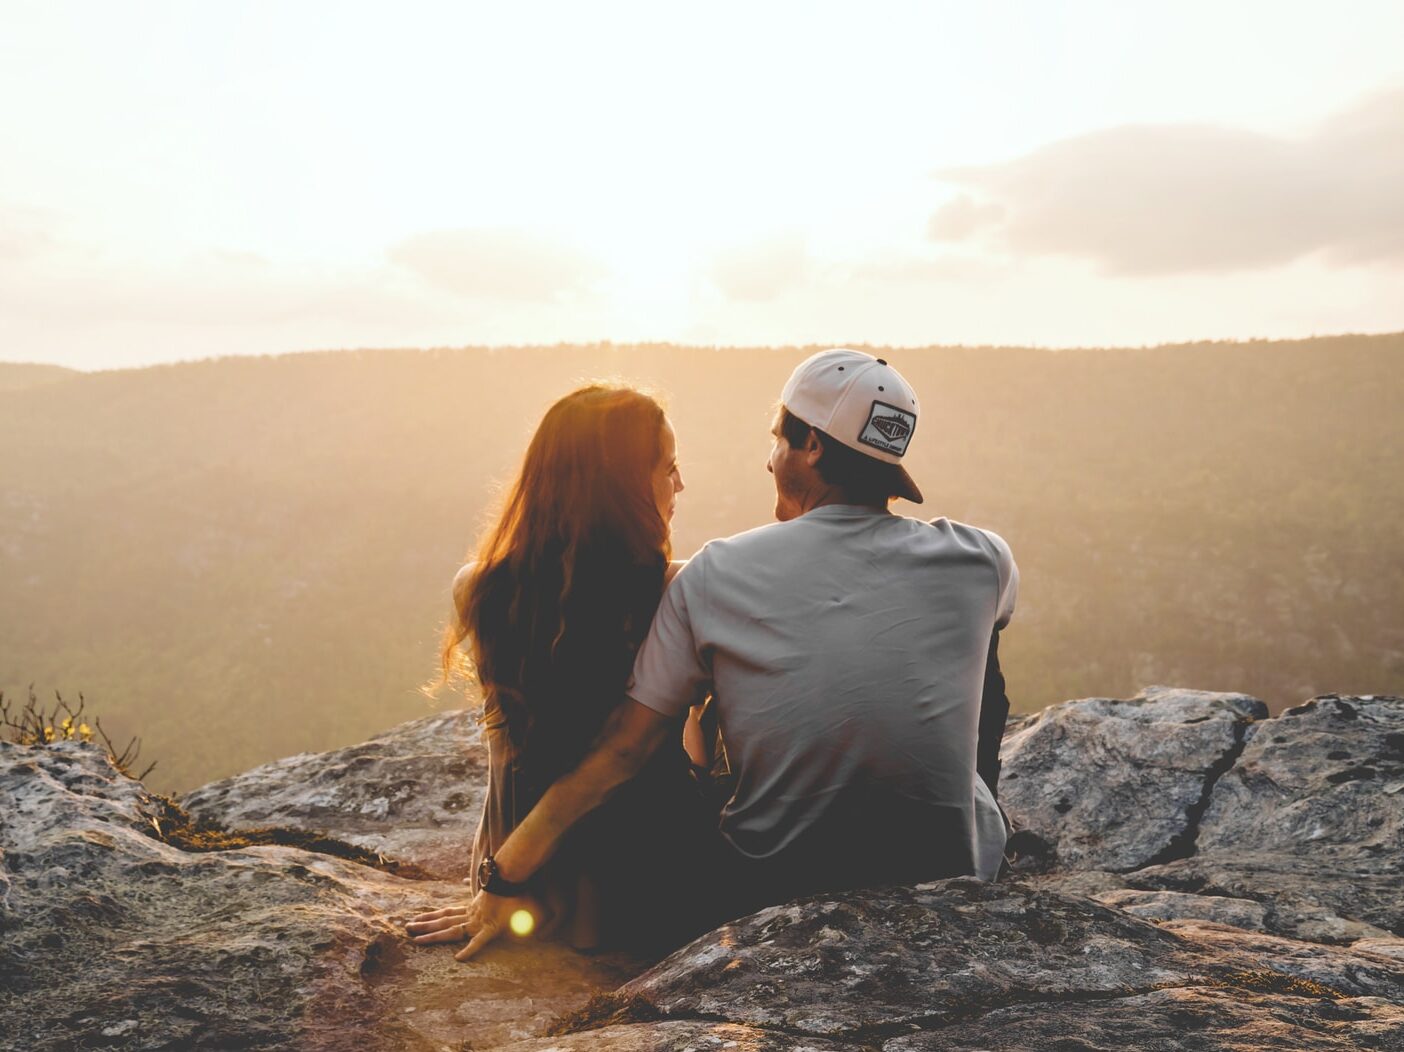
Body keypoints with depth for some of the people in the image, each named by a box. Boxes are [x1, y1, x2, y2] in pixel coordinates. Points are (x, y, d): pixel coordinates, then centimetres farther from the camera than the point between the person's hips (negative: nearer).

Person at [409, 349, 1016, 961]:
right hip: (952, 884, 1)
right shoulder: (980, 562, -8)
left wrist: (502, 886, 1)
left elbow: (618, 753, -8)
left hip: (771, 894, 0)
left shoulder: (715, 577, -10)